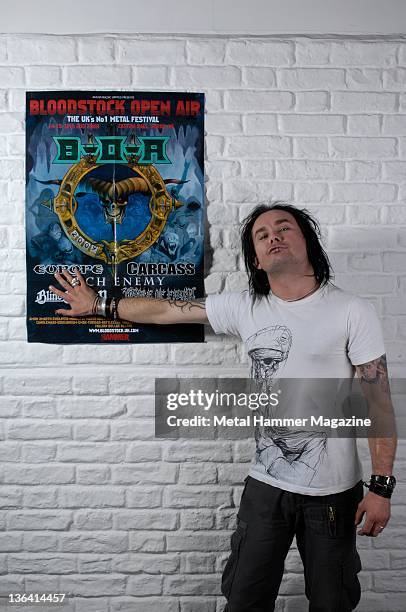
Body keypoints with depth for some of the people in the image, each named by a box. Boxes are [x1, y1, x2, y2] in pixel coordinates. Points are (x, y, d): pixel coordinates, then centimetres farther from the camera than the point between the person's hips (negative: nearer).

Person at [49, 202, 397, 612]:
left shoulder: (352, 311, -11)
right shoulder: (245, 308, -2)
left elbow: (379, 403, -9)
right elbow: (167, 310, 5)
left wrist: (381, 487, -10)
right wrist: (99, 306, 13)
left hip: (334, 491, -2)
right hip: (265, 485, 2)